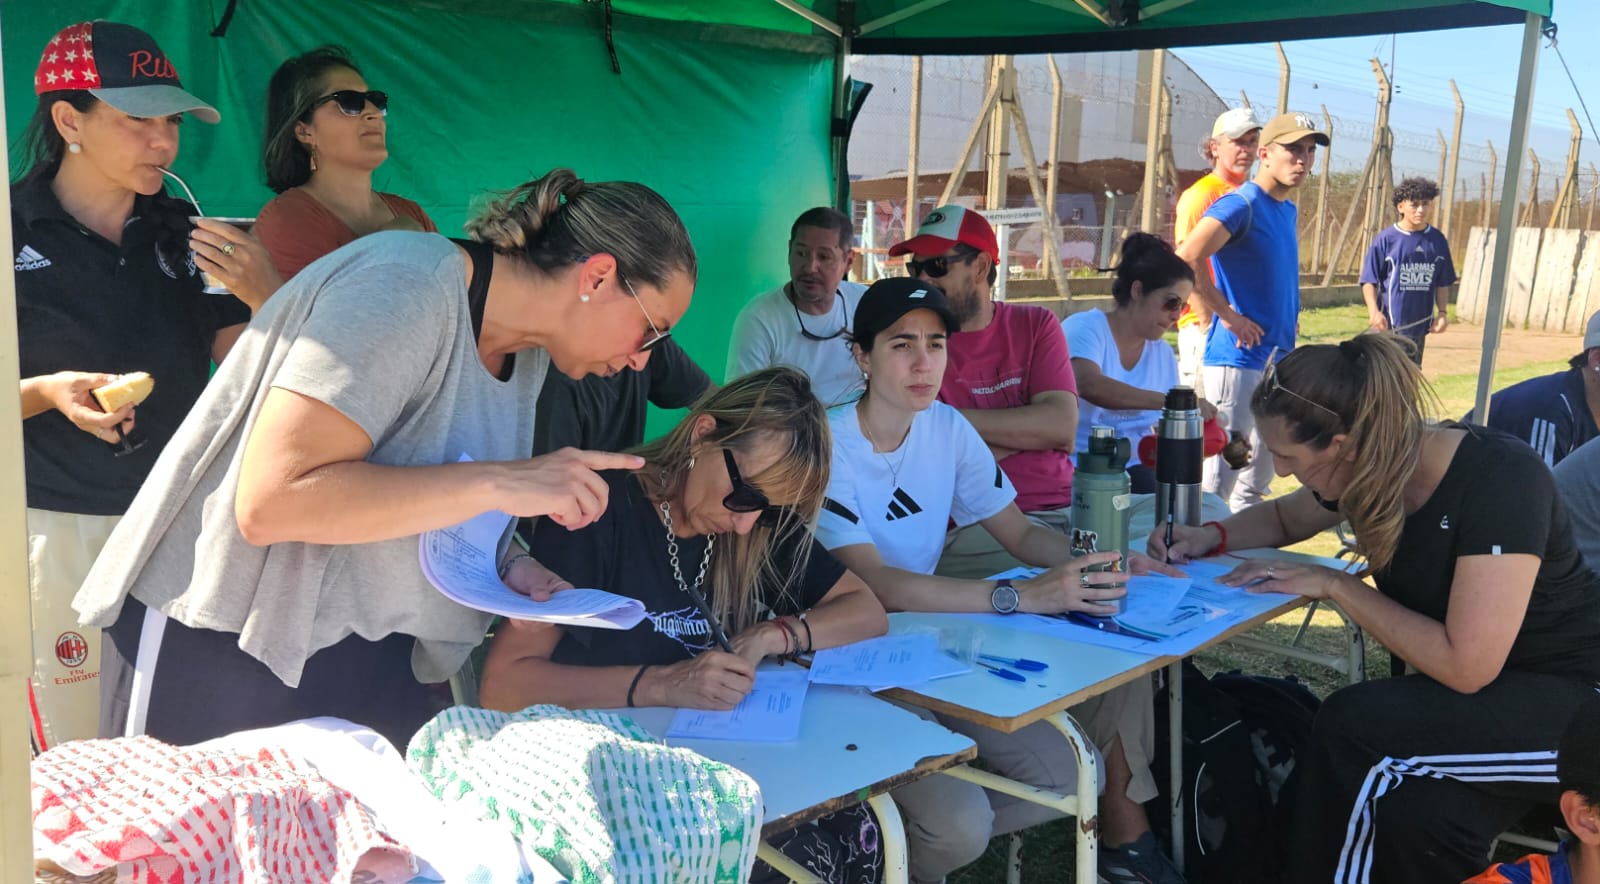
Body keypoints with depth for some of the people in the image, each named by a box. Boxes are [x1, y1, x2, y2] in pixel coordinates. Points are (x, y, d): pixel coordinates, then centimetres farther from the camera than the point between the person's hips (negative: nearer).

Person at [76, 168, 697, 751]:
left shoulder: (528, 355, 7)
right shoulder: (408, 287, -21)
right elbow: (270, 501, -29)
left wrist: (505, 573, -4)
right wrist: (502, 483, -29)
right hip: (226, 646, -8)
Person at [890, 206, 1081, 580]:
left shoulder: (1035, 324, 12)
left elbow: (1062, 426, -5)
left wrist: (954, 420, -7)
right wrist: (1030, 429, -4)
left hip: (1061, 505, 5)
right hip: (967, 525, -5)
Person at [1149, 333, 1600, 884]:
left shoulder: (1498, 480, -27)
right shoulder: (1381, 468, -6)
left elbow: (1465, 665, -30)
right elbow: (1286, 517, 16)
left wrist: (1333, 584, -22)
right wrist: (1212, 537, -4)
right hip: (1480, 693, 6)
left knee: (1350, 726, -25)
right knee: (1413, 812, -25)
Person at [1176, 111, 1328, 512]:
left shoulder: (1288, 208, 13)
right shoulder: (1241, 204, -14)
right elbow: (1188, 258, -29)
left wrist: (1288, 316, 14)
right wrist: (1228, 315, -21)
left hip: (1279, 354, 9)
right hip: (1238, 356, -9)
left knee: (1263, 462, 19)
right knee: (1224, 462, -6)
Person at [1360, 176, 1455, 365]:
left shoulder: (1438, 240, 7)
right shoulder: (1385, 239, -5)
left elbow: (1443, 283, 14)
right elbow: (1369, 281, -4)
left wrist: (1442, 312, 4)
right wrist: (1374, 311, -16)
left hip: (1420, 323, 4)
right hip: (1389, 324, -4)